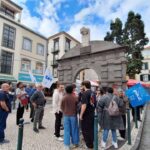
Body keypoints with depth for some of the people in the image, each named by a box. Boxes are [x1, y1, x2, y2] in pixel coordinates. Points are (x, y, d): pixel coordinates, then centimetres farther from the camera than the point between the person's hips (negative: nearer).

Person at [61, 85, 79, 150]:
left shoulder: (64, 98, -7)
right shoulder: (75, 97, -12)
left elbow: (62, 107, 0)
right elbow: (78, 106, -5)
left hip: (66, 115, 1)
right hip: (73, 115, -1)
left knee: (67, 130, 11)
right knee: (74, 129, 14)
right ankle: (75, 143, 29)